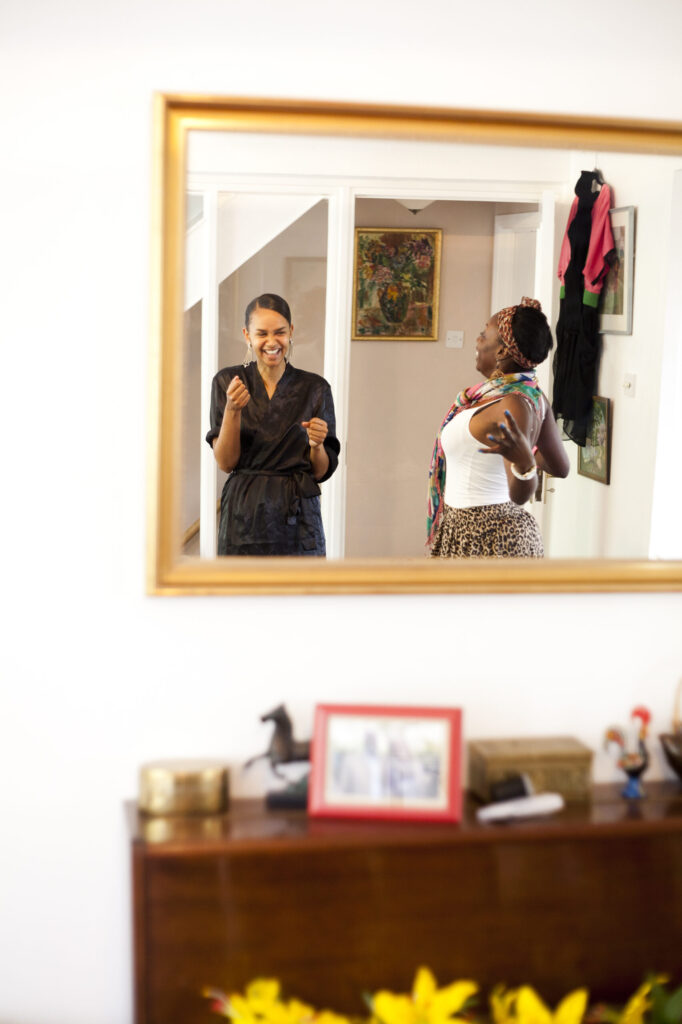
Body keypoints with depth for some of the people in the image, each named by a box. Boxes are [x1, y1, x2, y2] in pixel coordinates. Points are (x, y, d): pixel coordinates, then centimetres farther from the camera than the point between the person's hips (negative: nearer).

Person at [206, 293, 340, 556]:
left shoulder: (314, 388, 3)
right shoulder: (227, 382, 3)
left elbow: (321, 472, 6)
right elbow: (225, 462, -3)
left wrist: (316, 445, -14)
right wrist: (232, 410, -15)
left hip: (298, 519, 0)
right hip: (244, 520, 0)